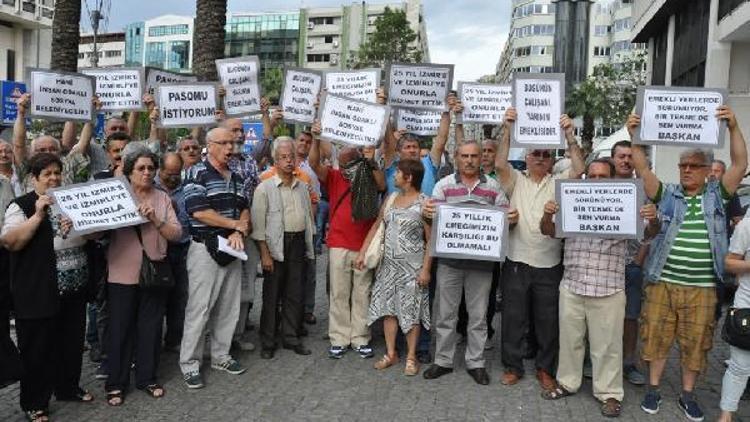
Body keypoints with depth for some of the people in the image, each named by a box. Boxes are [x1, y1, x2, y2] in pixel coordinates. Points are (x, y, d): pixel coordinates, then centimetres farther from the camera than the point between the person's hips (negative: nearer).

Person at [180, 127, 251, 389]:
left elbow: (244, 209, 13)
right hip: (205, 248, -7)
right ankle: (189, 364, 10)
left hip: (232, 249, 7)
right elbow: (199, 212, -17)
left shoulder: (236, 177, 14)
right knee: (199, 309, -2)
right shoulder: (197, 173, -8)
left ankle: (221, 356, 26)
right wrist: (235, 224, -9)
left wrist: (239, 232, -8)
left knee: (229, 308, 12)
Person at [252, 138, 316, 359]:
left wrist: (308, 245, 12)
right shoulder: (265, 188, -4)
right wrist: (265, 253, -13)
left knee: (296, 295, 9)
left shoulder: (302, 187, 12)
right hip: (275, 244, -5)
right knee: (271, 295, 3)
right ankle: (268, 342, 14)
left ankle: (291, 338, 22)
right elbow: (258, 223, -7)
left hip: (298, 243, 5)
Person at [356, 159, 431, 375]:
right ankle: (390, 354, 21)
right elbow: (376, 226, 12)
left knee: (411, 311, 2)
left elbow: (431, 239, -11)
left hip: (412, 265, -5)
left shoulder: (424, 202, -10)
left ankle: (411, 357, 16)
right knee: (388, 308, 9)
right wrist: (362, 253, 6)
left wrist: (425, 269, -15)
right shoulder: (391, 198, 8)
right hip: (388, 263, 6)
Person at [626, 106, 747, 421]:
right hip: (663, 283, 0)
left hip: (702, 288, 1)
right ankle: (653, 389, 24)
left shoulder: (716, 194, 6)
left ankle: (688, 395, 26)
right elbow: (642, 169, -7)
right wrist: (634, 135, -17)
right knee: (657, 337, 8)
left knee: (696, 342, 10)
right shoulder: (667, 194, 4)